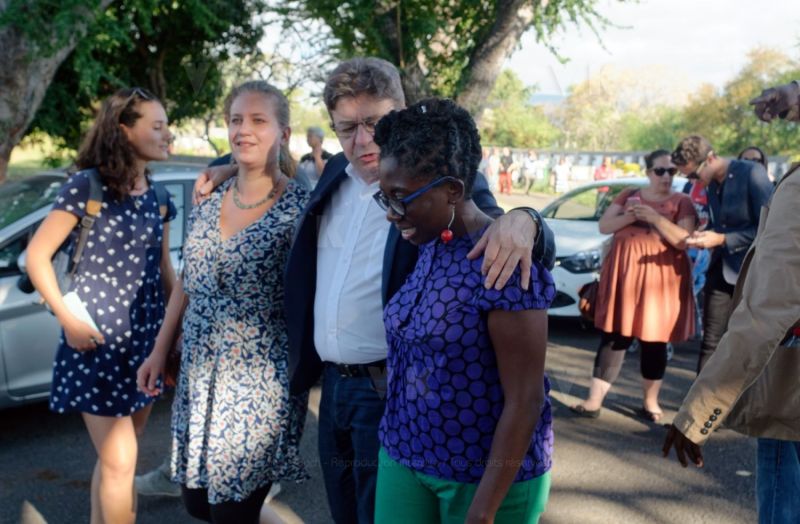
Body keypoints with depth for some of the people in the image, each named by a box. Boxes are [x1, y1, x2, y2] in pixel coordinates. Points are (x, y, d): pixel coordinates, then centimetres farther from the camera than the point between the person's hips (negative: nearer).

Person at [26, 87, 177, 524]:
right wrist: (68, 318, -13)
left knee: (116, 456, 15)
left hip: (145, 338, 6)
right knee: (120, 461, -5)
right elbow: (37, 255, -8)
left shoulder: (156, 196, 8)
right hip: (97, 340, -6)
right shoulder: (87, 185, -10)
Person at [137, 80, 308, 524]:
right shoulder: (209, 199, 6)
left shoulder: (299, 207, -11)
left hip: (261, 384, -6)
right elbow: (187, 282, 13)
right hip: (198, 376, 6)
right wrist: (159, 352, 14)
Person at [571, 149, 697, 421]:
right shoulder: (628, 195, 12)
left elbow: (684, 241, -8)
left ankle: (650, 402, 18)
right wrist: (630, 216, -12)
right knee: (614, 336, -1)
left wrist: (655, 218, -18)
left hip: (660, 277, -1)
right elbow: (604, 226, 5)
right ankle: (594, 400, -1)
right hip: (623, 273, 2)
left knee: (654, 340, 4)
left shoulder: (682, 202, 4)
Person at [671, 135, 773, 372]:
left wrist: (721, 239, -20)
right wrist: (704, 236, 0)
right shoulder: (711, 183, 7)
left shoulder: (753, 174, -14)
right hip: (721, 268, 6)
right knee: (710, 342, 5)